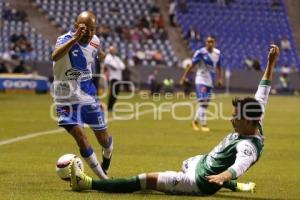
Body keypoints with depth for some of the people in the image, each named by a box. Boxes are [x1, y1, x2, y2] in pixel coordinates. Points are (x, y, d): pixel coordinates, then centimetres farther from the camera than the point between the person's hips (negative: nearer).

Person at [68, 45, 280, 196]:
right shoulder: (254, 126, -8)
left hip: (200, 182, -10)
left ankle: (87, 183, -20)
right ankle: (236, 186, 56)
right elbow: (262, 94, 3)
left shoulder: (248, 146, -32)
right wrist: (271, 64, 6)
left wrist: (224, 176, -75)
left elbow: (240, 165, -54)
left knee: (148, 179, -17)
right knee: (186, 163, 46)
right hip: (201, 162, 10)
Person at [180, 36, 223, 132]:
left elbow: (218, 67, 16)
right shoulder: (200, 52, -13)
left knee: (205, 104, 12)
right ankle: (203, 125, -9)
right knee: (203, 103, -13)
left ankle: (195, 121, 28)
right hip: (201, 81, -6)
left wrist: (220, 78, 5)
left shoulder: (217, 53, 5)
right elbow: (192, 65, -12)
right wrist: (184, 77, -15)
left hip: (210, 82, 6)